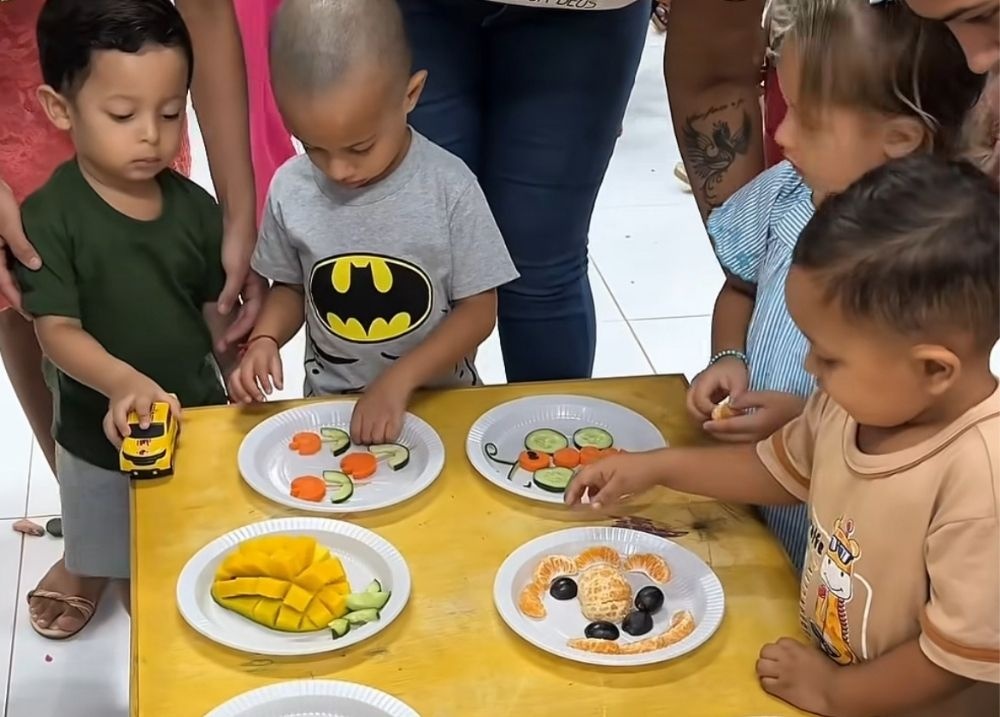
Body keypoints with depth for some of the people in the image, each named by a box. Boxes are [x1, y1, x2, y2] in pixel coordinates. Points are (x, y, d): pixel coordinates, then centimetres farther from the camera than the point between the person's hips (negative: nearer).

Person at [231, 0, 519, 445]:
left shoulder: (449, 186, -13)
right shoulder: (290, 190, -6)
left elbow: (478, 309, -9)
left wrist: (398, 380, -19)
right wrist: (264, 339, -9)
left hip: (438, 397, -1)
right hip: (330, 403, 2)